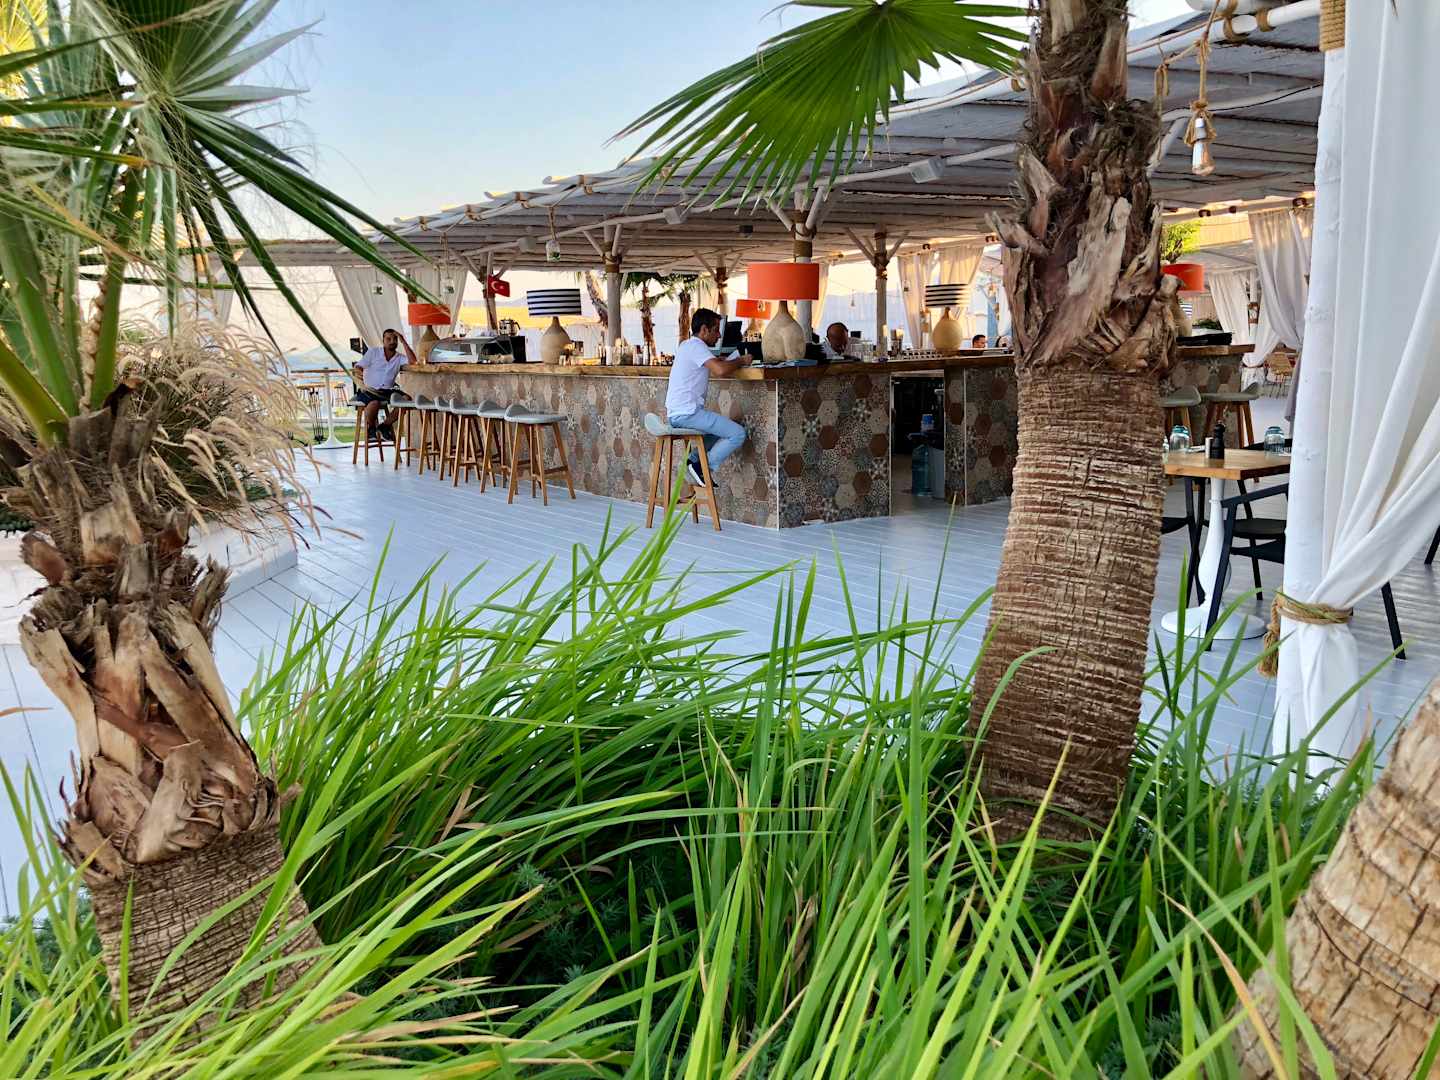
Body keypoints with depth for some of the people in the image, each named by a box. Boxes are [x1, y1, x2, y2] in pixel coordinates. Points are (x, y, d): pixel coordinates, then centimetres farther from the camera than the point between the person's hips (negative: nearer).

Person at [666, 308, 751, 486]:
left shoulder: (687, 345, 20)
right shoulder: (696, 346, -11)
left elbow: (712, 361, 39)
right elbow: (720, 369, -27)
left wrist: (735, 359, 23)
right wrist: (741, 361, -9)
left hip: (676, 414, 10)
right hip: (687, 413, -10)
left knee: (723, 429, 29)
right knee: (738, 434, -11)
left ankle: (694, 461, 14)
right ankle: (703, 468, -6)